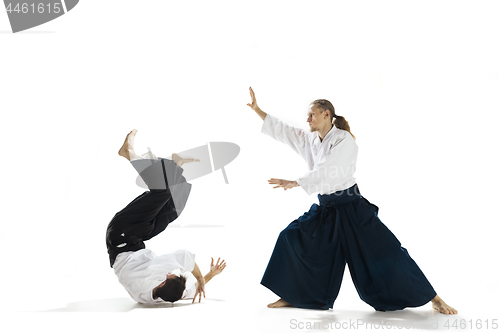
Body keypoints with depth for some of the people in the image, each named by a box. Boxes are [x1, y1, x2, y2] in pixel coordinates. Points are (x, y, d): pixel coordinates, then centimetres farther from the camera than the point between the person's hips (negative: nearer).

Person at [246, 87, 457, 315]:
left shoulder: (344, 140, -13)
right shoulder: (309, 140, 7)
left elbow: (326, 172, -24)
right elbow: (281, 130, 10)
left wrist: (294, 183, -30)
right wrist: (256, 108, 5)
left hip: (351, 208, -6)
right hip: (325, 209, 7)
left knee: (385, 252, -9)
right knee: (292, 238, -3)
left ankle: (434, 299, 0)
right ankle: (291, 296, 12)